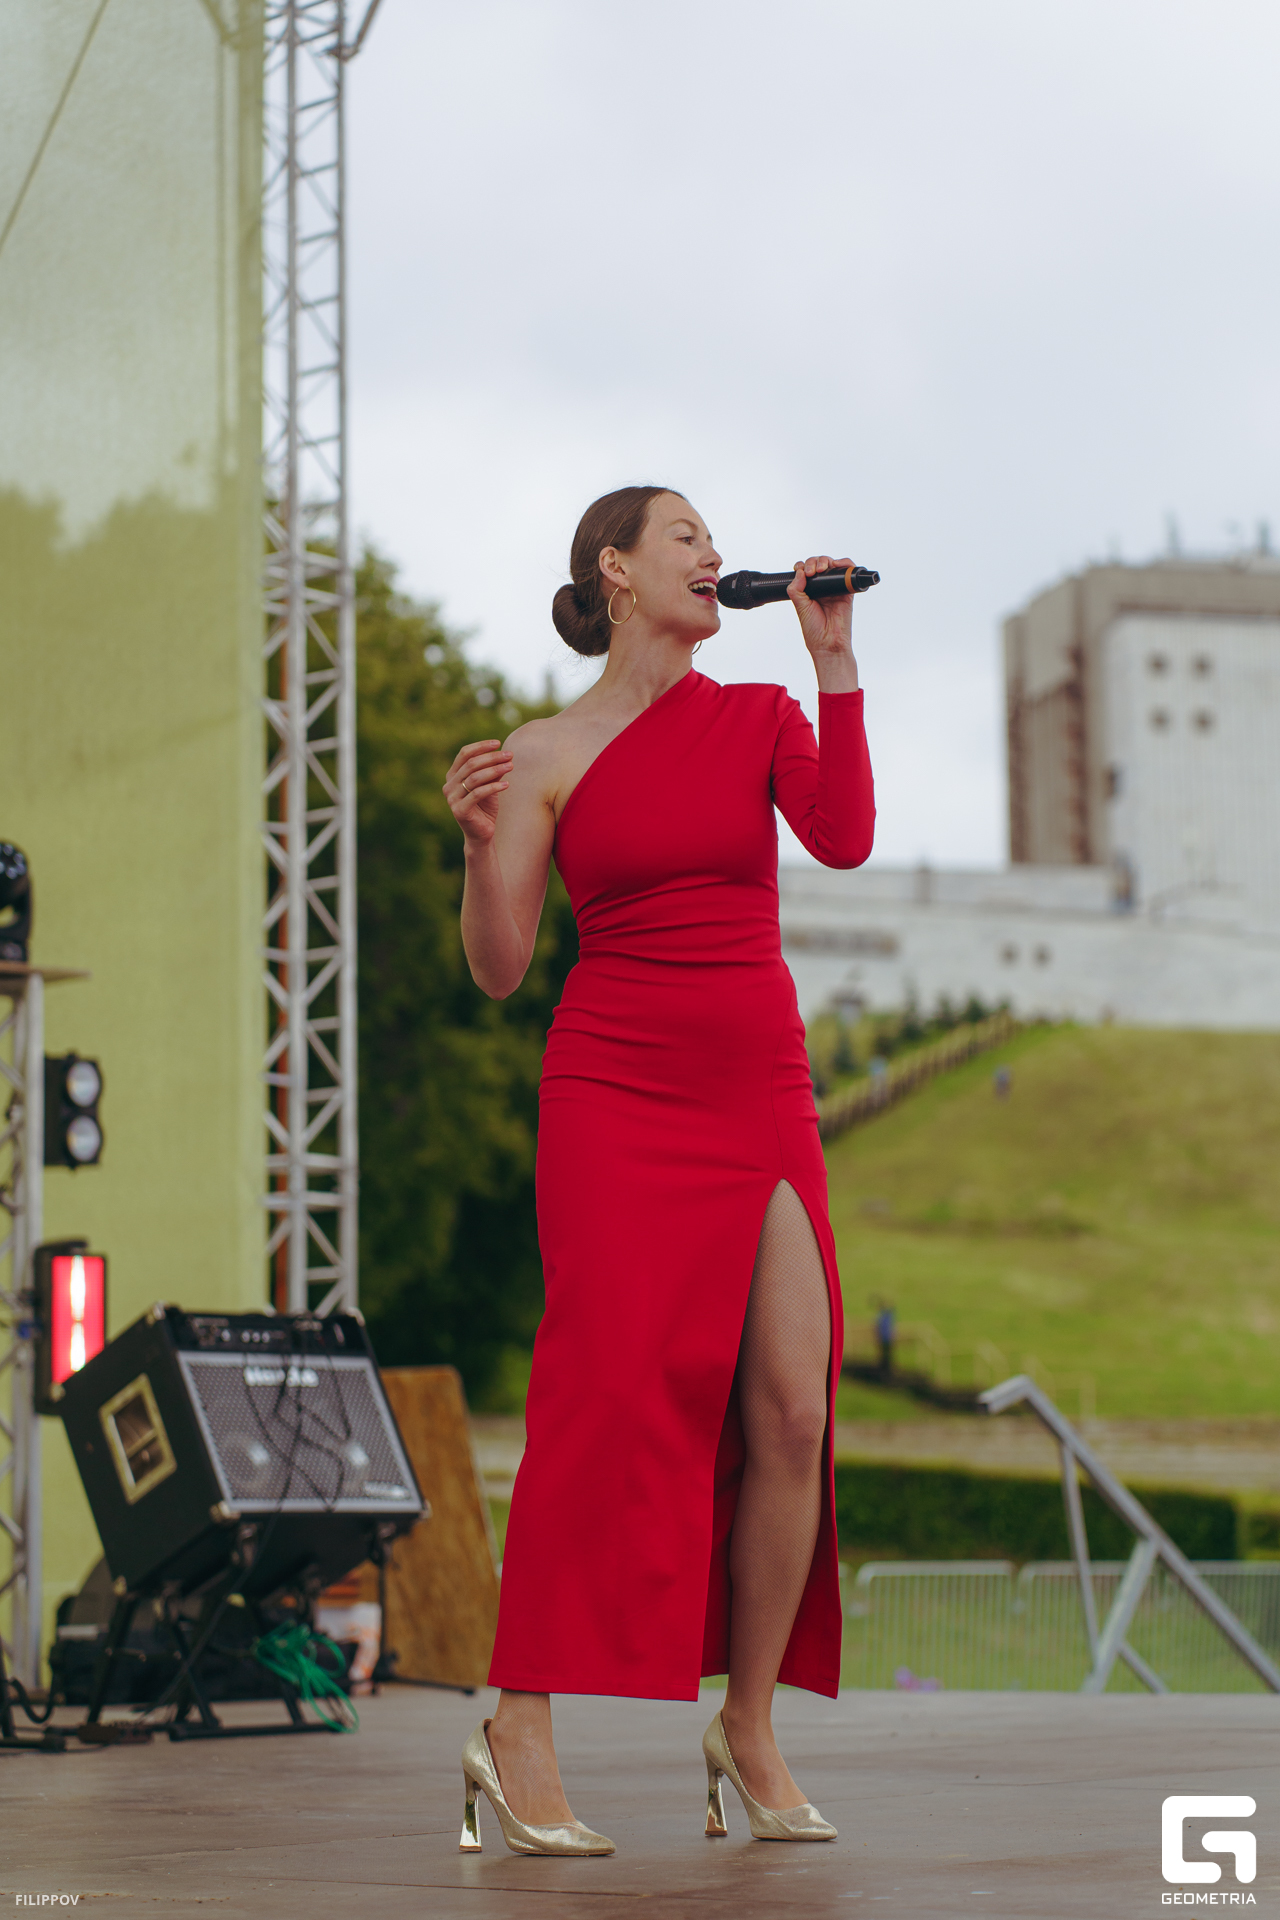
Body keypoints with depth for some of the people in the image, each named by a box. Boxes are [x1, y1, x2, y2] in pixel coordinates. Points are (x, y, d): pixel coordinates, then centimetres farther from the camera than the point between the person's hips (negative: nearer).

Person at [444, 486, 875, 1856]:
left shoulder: (762, 717, 12)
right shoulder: (546, 756, 5)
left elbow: (844, 838, -9)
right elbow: (498, 968, 3)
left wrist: (833, 665, -7)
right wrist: (481, 844, -14)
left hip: (761, 1100, 3)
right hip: (616, 1095, -3)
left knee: (791, 1410, -5)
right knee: (611, 1390, -14)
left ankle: (749, 1726, 7)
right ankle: (520, 1733, -11)